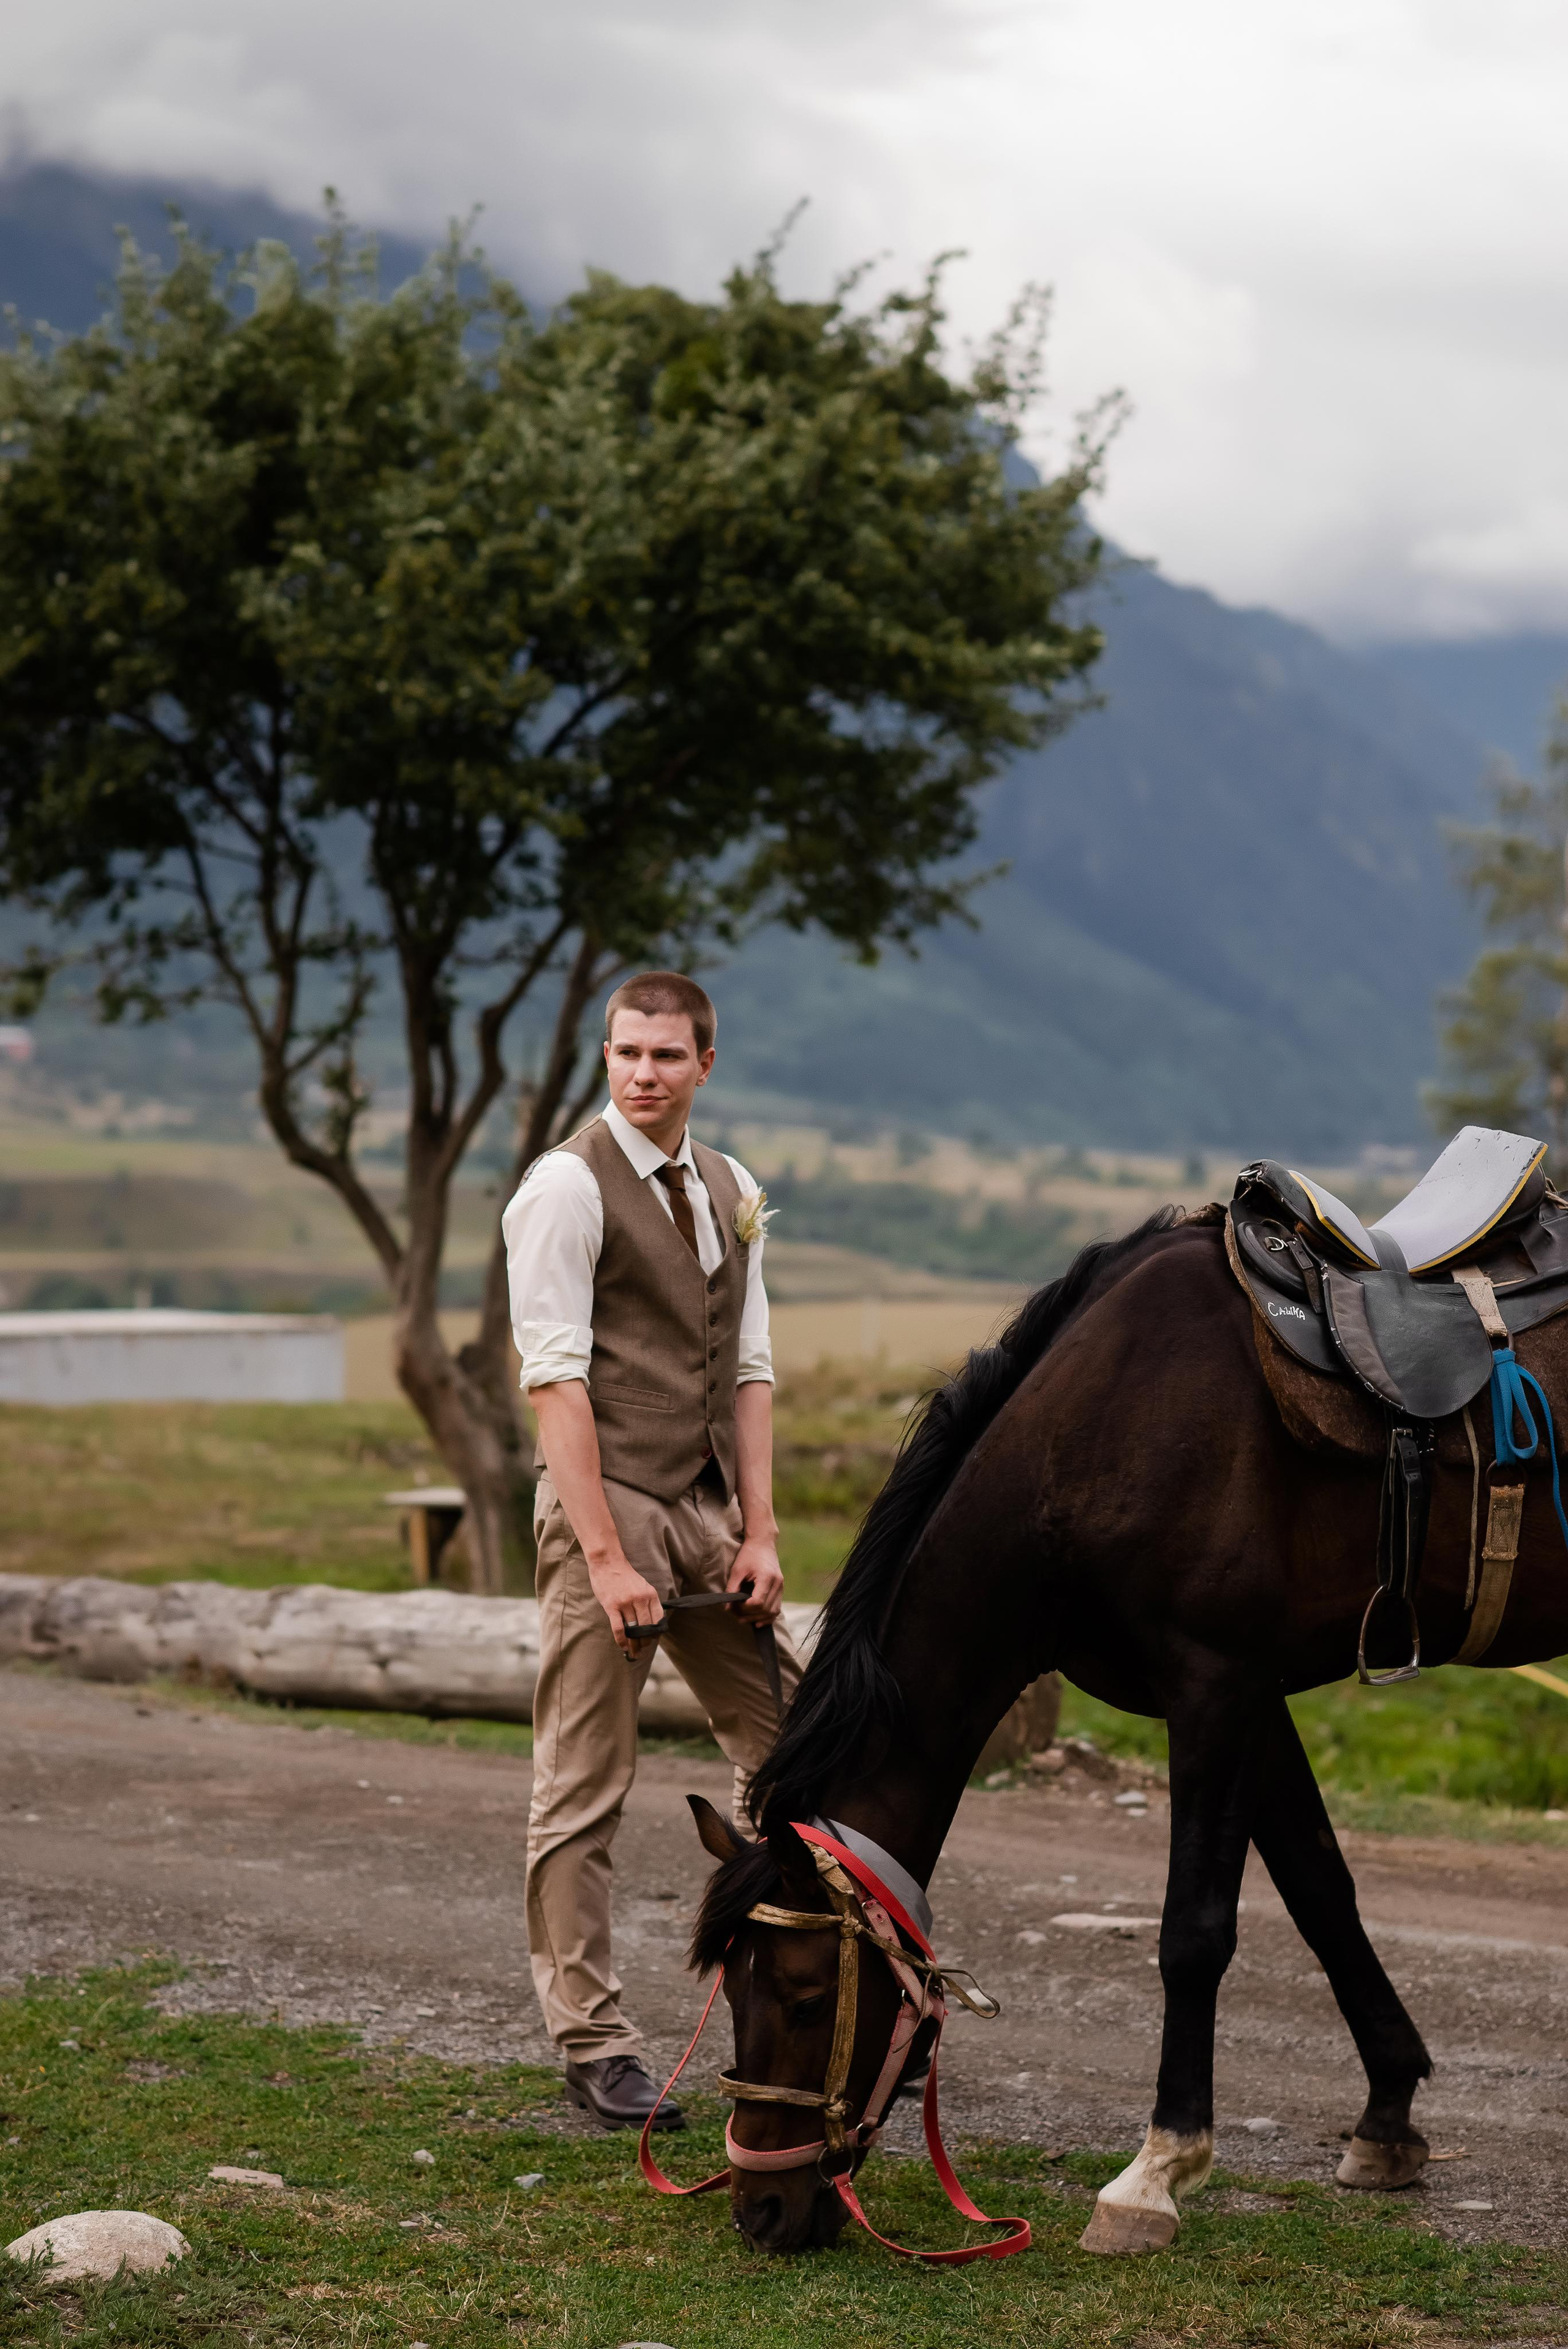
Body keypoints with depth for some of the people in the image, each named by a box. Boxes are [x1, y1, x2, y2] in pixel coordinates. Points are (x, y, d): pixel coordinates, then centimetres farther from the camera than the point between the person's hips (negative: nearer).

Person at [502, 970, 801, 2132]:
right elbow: (555, 1379, -14)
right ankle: (593, 2043, 7)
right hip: (606, 1504, -7)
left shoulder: (733, 1193, 13)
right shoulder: (568, 1186, -8)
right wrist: (606, 1558, -19)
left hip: (708, 1508, 7)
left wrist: (759, 1532, 2)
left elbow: (752, 1372, 12)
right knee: (586, 1786, -1)